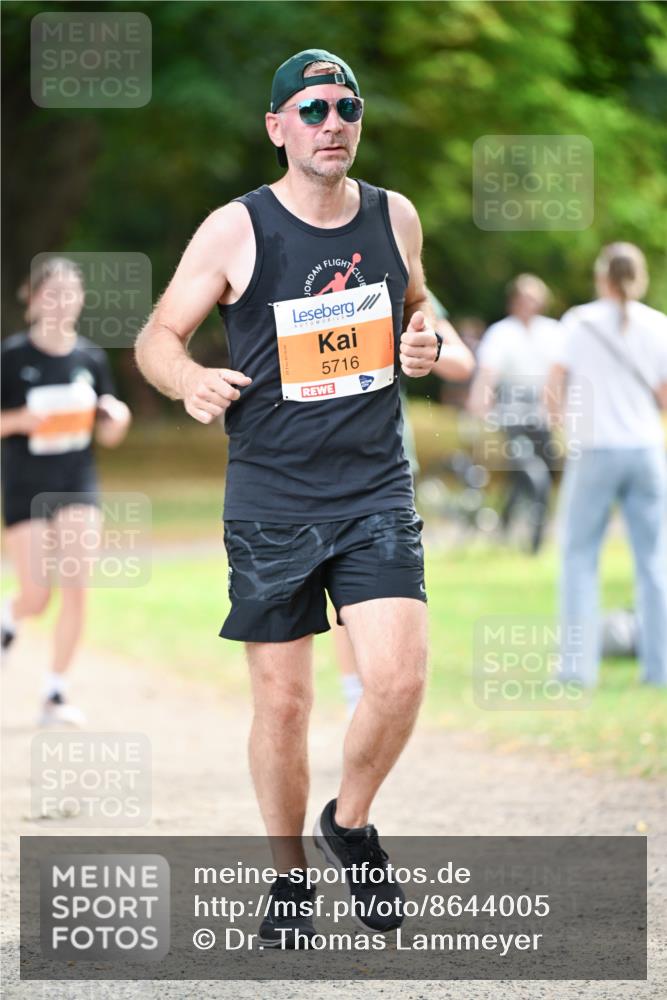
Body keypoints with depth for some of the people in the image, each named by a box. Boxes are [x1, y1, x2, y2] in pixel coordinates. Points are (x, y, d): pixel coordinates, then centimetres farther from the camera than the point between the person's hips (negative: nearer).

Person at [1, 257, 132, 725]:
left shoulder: (90, 357, 2)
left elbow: (108, 436, 9)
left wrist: (118, 418, -12)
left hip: (78, 484, 3)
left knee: (77, 588, -8)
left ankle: (56, 695, 3)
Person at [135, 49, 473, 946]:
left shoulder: (395, 218, 4)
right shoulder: (235, 231, -6)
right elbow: (157, 337, 0)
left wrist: (427, 342, 0)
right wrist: (191, 381, -22)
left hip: (376, 491, 2)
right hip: (272, 499, -2)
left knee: (399, 678, -14)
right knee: (282, 702, 2)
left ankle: (350, 823, 13)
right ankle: (288, 875, 22)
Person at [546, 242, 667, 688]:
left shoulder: (580, 321, -3)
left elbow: (555, 388, -3)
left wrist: (561, 419, 16)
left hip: (594, 450, -2)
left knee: (579, 556, 6)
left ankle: (579, 664, -1)